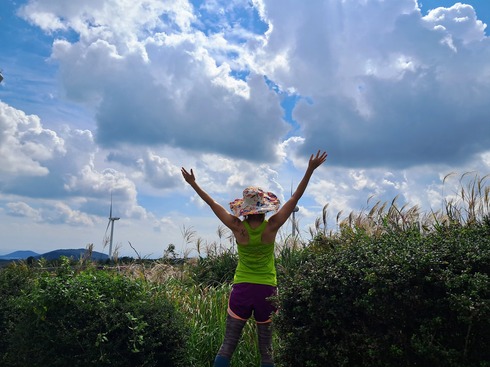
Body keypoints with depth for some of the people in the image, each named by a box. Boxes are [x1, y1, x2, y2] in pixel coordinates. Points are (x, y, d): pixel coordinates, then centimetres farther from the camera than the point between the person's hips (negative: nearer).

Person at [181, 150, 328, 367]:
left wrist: (193, 184, 9)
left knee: (227, 345, 7)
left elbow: (213, 204, -2)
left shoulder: (237, 228, -12)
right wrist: (310, 170, -5)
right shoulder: (272, 227, -13)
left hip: (241, 289, 0)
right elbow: (295, 197, -9)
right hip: (267, 290, 0)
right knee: (266, 348, 10)